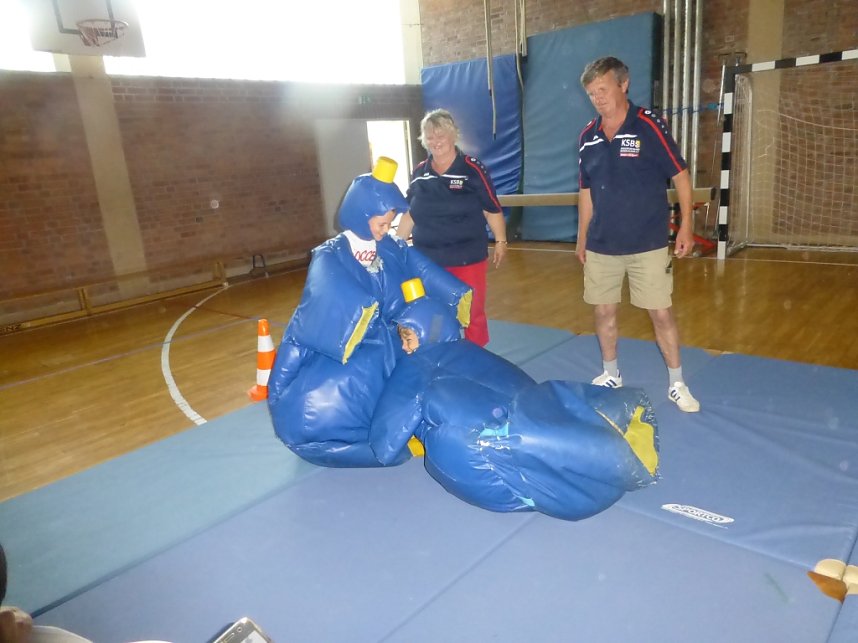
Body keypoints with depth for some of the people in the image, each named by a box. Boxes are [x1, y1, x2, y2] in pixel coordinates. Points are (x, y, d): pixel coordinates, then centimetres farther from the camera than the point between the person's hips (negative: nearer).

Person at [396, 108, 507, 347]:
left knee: (472, 314, 6)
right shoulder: (419, 173, 6)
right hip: (428, 260, 4)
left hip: (467, 258, -4)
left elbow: (492, 209, -3)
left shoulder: (472, 169, -6)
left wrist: (500, 241, -4)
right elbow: (409, 214, 12)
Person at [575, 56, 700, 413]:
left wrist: (686, 225, -10)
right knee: (604, 311, 11)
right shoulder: (587, 136, 4)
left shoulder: (649, 125, -8)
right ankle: (611, 375, 30)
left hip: (648, 244, -4)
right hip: (601, 245, 4)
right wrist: (582, 238, 13)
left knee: (661, 313, 2)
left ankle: (677, 384, 19)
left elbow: (680, 175, -4)